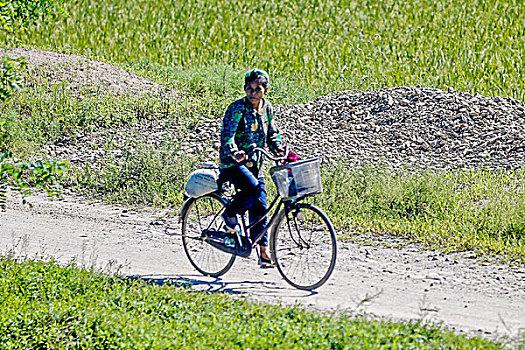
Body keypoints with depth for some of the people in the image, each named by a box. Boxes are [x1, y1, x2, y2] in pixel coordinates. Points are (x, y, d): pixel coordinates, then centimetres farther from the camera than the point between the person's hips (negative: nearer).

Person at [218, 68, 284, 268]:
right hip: (232, 163, -6)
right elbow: (227, 135, -24)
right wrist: (235, 152, -43)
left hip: (254, 164, 6)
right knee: (252, 187, -32)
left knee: (260, 207, 1)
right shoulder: (237, 108, -13)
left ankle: (263, 252, 6)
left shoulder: (267, 108, 7)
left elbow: (272, 134, 18)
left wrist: (278, 149, -3)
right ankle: (230, 214, -6)